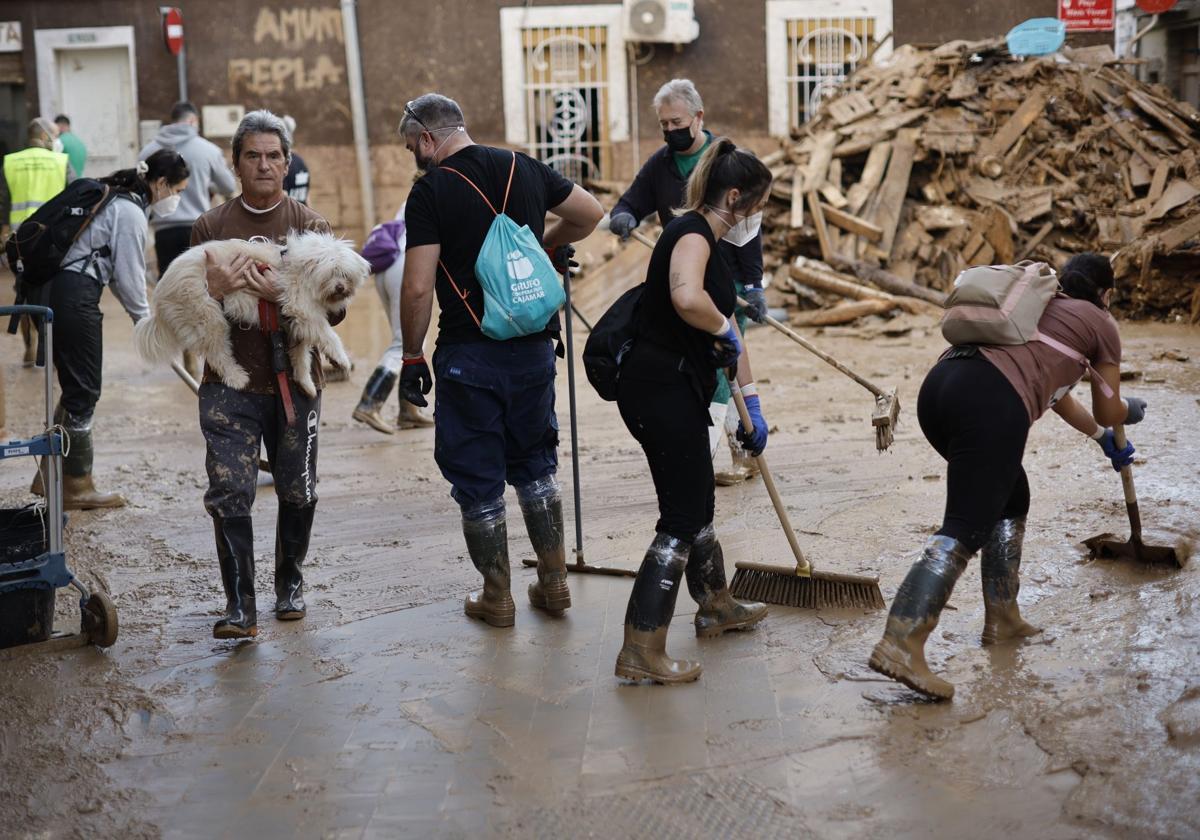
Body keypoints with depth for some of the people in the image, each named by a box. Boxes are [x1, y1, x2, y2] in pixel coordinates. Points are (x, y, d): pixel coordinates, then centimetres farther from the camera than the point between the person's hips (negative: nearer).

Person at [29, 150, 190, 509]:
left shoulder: (116, 199, 17)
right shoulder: (131, 212, -13)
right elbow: (129, 276, -12)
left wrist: (140, 316, 22)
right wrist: (145, 322, 2)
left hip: (52, 290, 10)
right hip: (73, 299, -10)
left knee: (75, 387, 16)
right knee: (83, 392, 0)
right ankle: (76, 487, 10)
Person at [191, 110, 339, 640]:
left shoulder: (311, 226, 3)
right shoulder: (211, 227, 5)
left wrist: (282, 294, -20)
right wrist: (213, 292, -16)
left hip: (295, 380, 1)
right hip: (229, 382, 0)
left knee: (297, 492, 11)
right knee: (229, 491, -10)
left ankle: (290, 584, 31)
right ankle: (239, 607, -6)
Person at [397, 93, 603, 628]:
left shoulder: (431, 190, -10)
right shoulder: (524, 169, 6)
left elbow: (417, 288, -14)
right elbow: (591, 214, 18)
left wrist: (412, 357, -4)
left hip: (468, 355, -5)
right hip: (533, 346, 5)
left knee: (477, 479, 7)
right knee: (535, 464, 20)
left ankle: (496, 598, 16)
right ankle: (553, 583, 24)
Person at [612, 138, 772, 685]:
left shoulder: (709, 244, 18)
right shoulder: (691, 232, -14)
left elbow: (729, 334, 26)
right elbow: (686, 298, -37)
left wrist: (752, 405, 30)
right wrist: (723, 329, -16)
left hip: (677, 392, 10)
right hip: (660, 389, -10)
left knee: (699, 504, 24)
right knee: (680, 520, -6)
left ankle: (716, 608, 44)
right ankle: (640, 653, -3)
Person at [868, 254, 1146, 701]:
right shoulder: (1100, 323, 19)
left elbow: (1054, 390, 51)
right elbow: (1108, 412, 28)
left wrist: (1103, 439, 62)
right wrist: (1130, 409, 52)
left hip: (940, 383, 8)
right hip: (992, 402, -8)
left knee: (1011, 499, 26)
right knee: (967, 528, -13)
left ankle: (1002, 618, 26)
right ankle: (901, 645, -27)